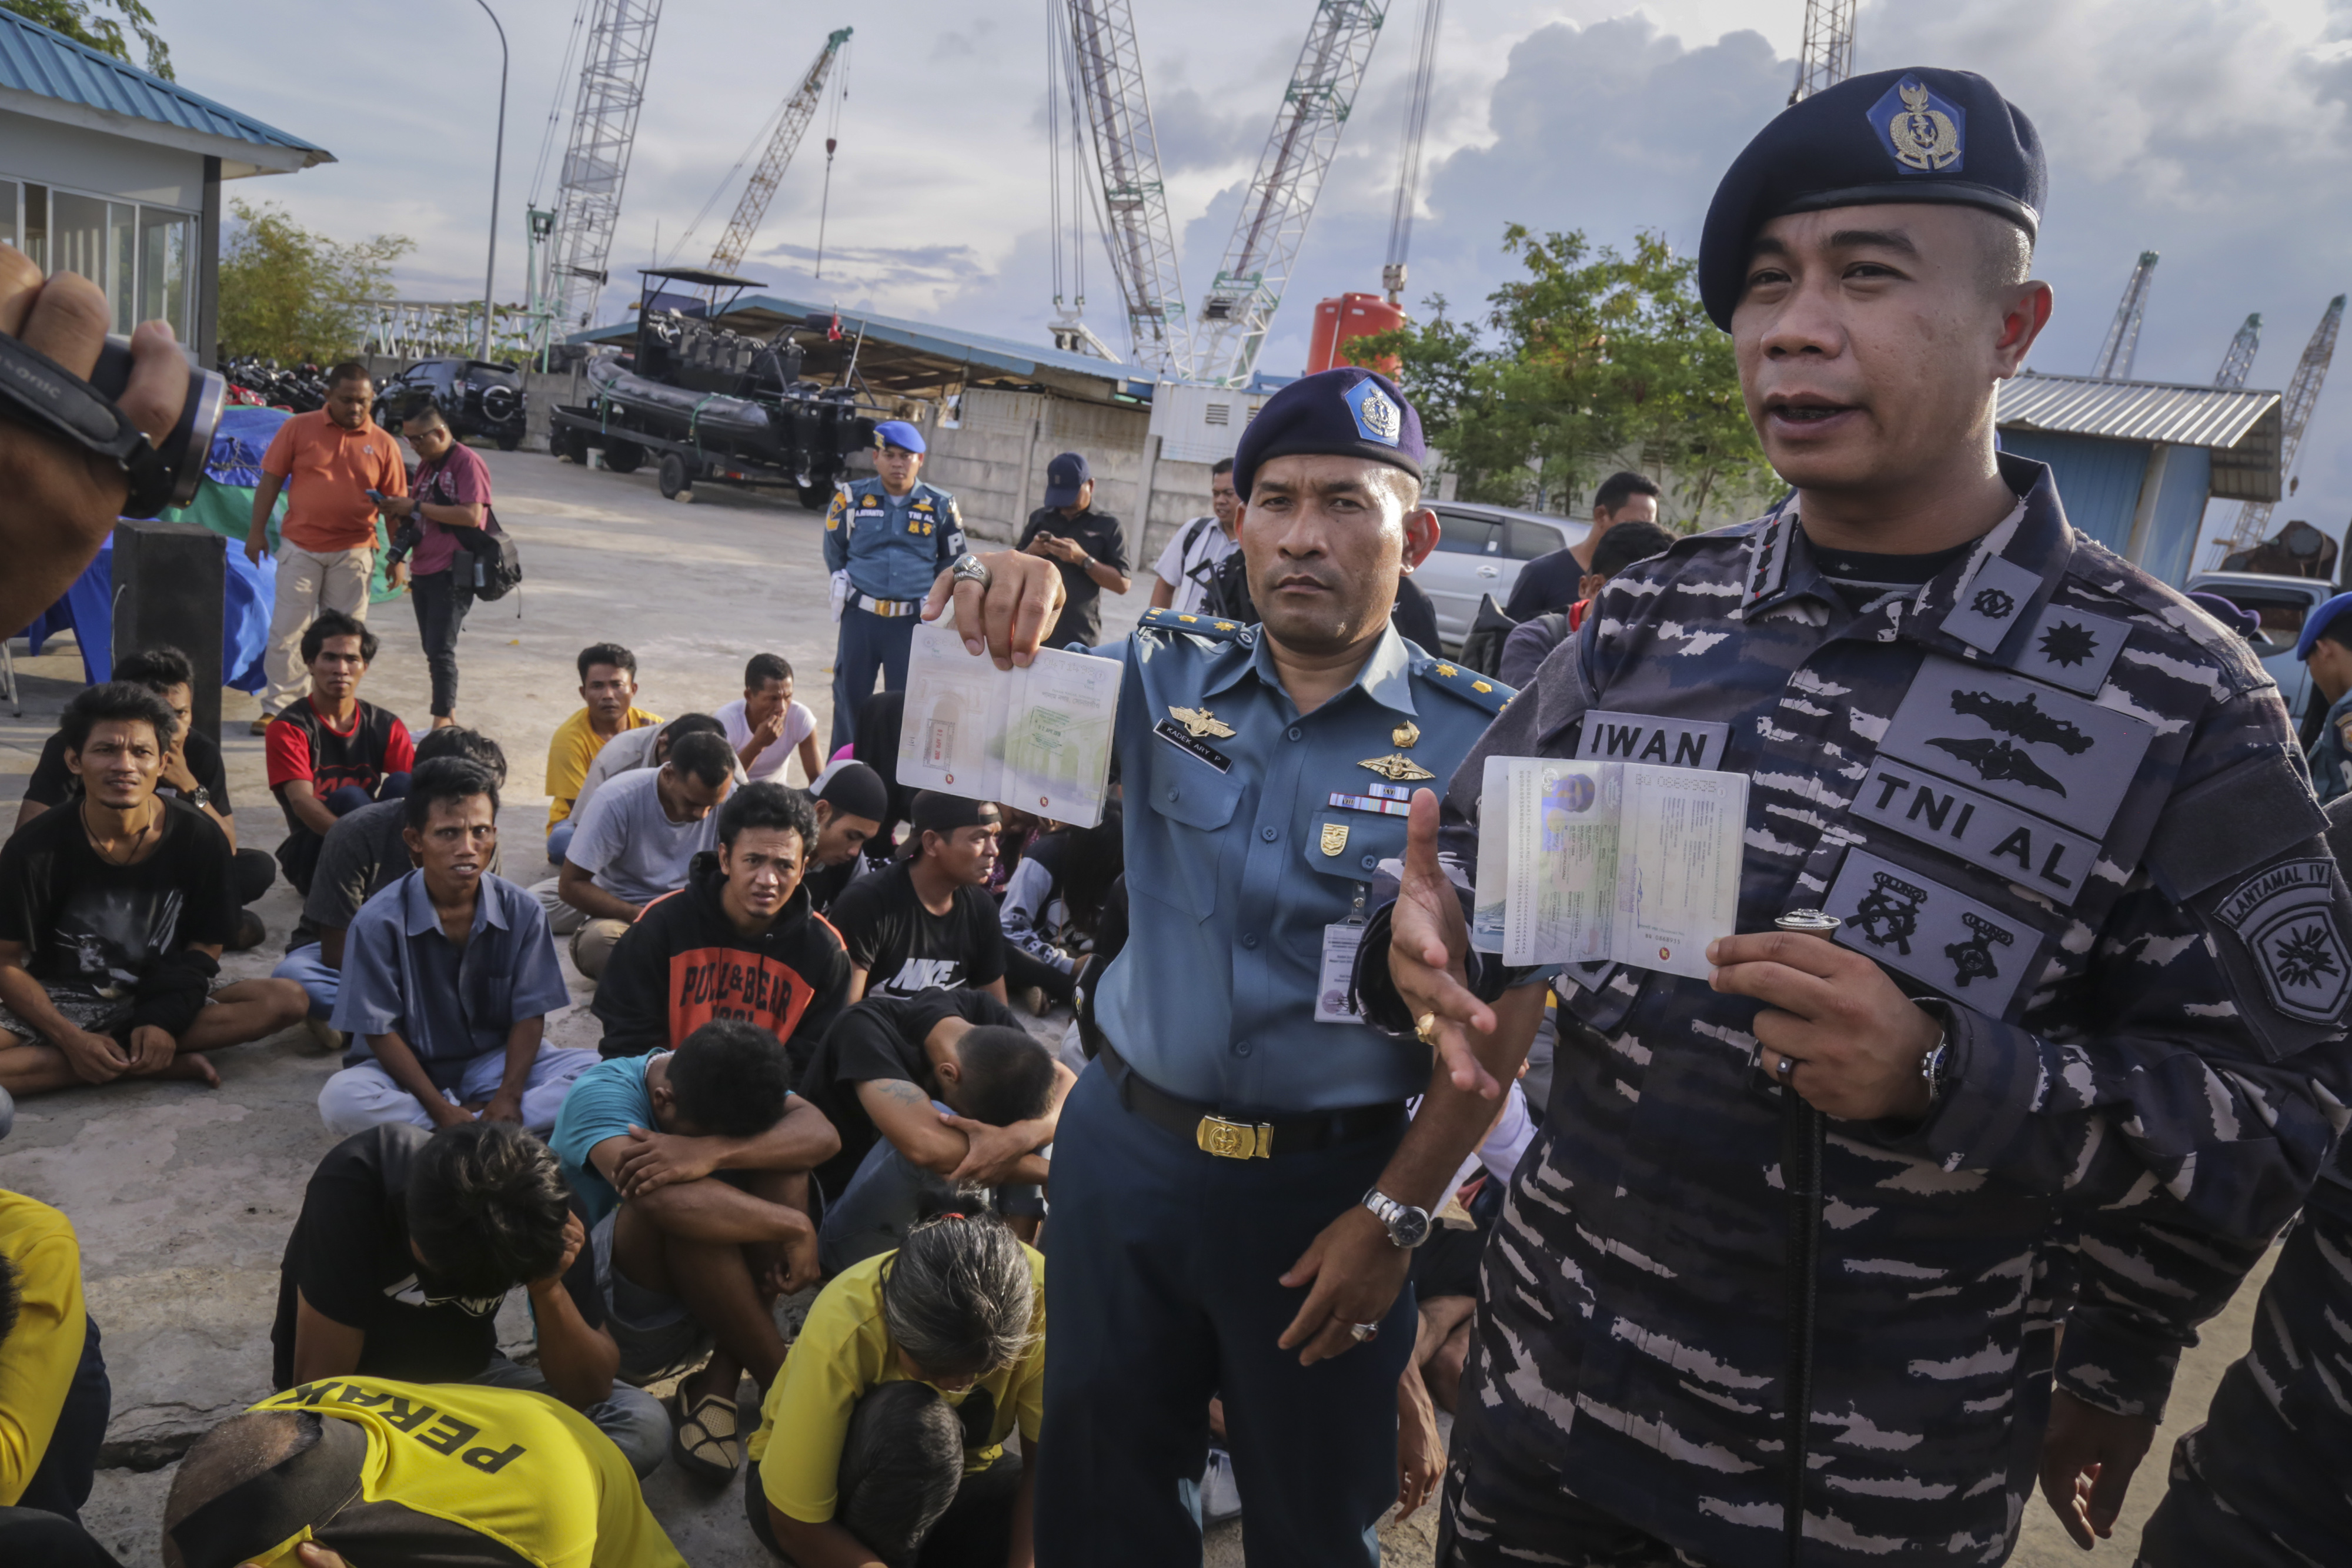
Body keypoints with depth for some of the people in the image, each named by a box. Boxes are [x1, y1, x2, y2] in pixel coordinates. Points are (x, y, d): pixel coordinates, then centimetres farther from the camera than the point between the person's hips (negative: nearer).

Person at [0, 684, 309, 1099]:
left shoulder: (199, 838, -11)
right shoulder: (35, 850, -13)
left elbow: (206, 946, -2)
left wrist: (165, 1021, -19)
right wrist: (72, 1040, -20)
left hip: (164, 1000, 1)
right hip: (59, 1003, -1)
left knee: (288, 1000, -23)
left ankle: (114, 1060, -22)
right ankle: (163, 1064, -23)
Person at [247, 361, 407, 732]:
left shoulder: (383, 444, 3)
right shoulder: (299, 428, 1)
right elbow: (271, 479, 4)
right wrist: (257, 531, 1)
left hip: (353, 553, 1)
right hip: (301, 547, 0)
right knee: (287, 631, 2)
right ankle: (279, 708, 12)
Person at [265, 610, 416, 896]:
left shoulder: (386, 725, 4)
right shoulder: (289, 728, -7)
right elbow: (301, 801, -22)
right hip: (310, 858, -3)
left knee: (400, 784, -24)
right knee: (349, 798, -31)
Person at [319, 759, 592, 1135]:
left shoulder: (522, 912, -8)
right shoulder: (379, 921, -15)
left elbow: (530, 1014, -6)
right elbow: (380, 1030, -13)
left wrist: (509, 1096, -21)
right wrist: (441, 1109, -20)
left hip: (494, 1063, 2)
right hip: (411, 1072, -1)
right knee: (341, 1100, -34)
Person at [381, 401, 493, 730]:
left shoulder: (467, 462, -10)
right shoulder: (426, 465, 18)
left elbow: (472, 515, -22)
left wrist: (417, 507, -16)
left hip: (453, 574, -9)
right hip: (423, 572, 9)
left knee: (441, 650, -10)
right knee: (432, 649, 10)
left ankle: (442, 724, -6)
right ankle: (450, 720, 17)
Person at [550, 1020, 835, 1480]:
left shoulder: (735, 1087, -4)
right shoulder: (603, 1094, -21)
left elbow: (822, 1135, -24)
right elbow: (663, 1201, -41)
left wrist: (711, 1151, -42)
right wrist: (796, 1228, -36)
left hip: (706, 1294, 5)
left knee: (778, 1156, -21)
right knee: (681, 1196, -35)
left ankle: (720, 1380, -20)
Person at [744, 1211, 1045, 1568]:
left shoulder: (1037, 1294, -27)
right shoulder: (843, 1333, -33)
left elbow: (1044, 1462, -20)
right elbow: (796, 1526, -26)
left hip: (948, 1483, 3)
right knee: (913, 1421, -38)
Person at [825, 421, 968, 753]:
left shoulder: (941, 506, 1)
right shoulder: (852, 498, 1)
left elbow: (952, 562, 13)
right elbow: (834, 553, 15)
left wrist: (924, 591, 10)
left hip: (913, 622, -1)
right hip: (860, 617, 1)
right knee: (849, 698, 7)